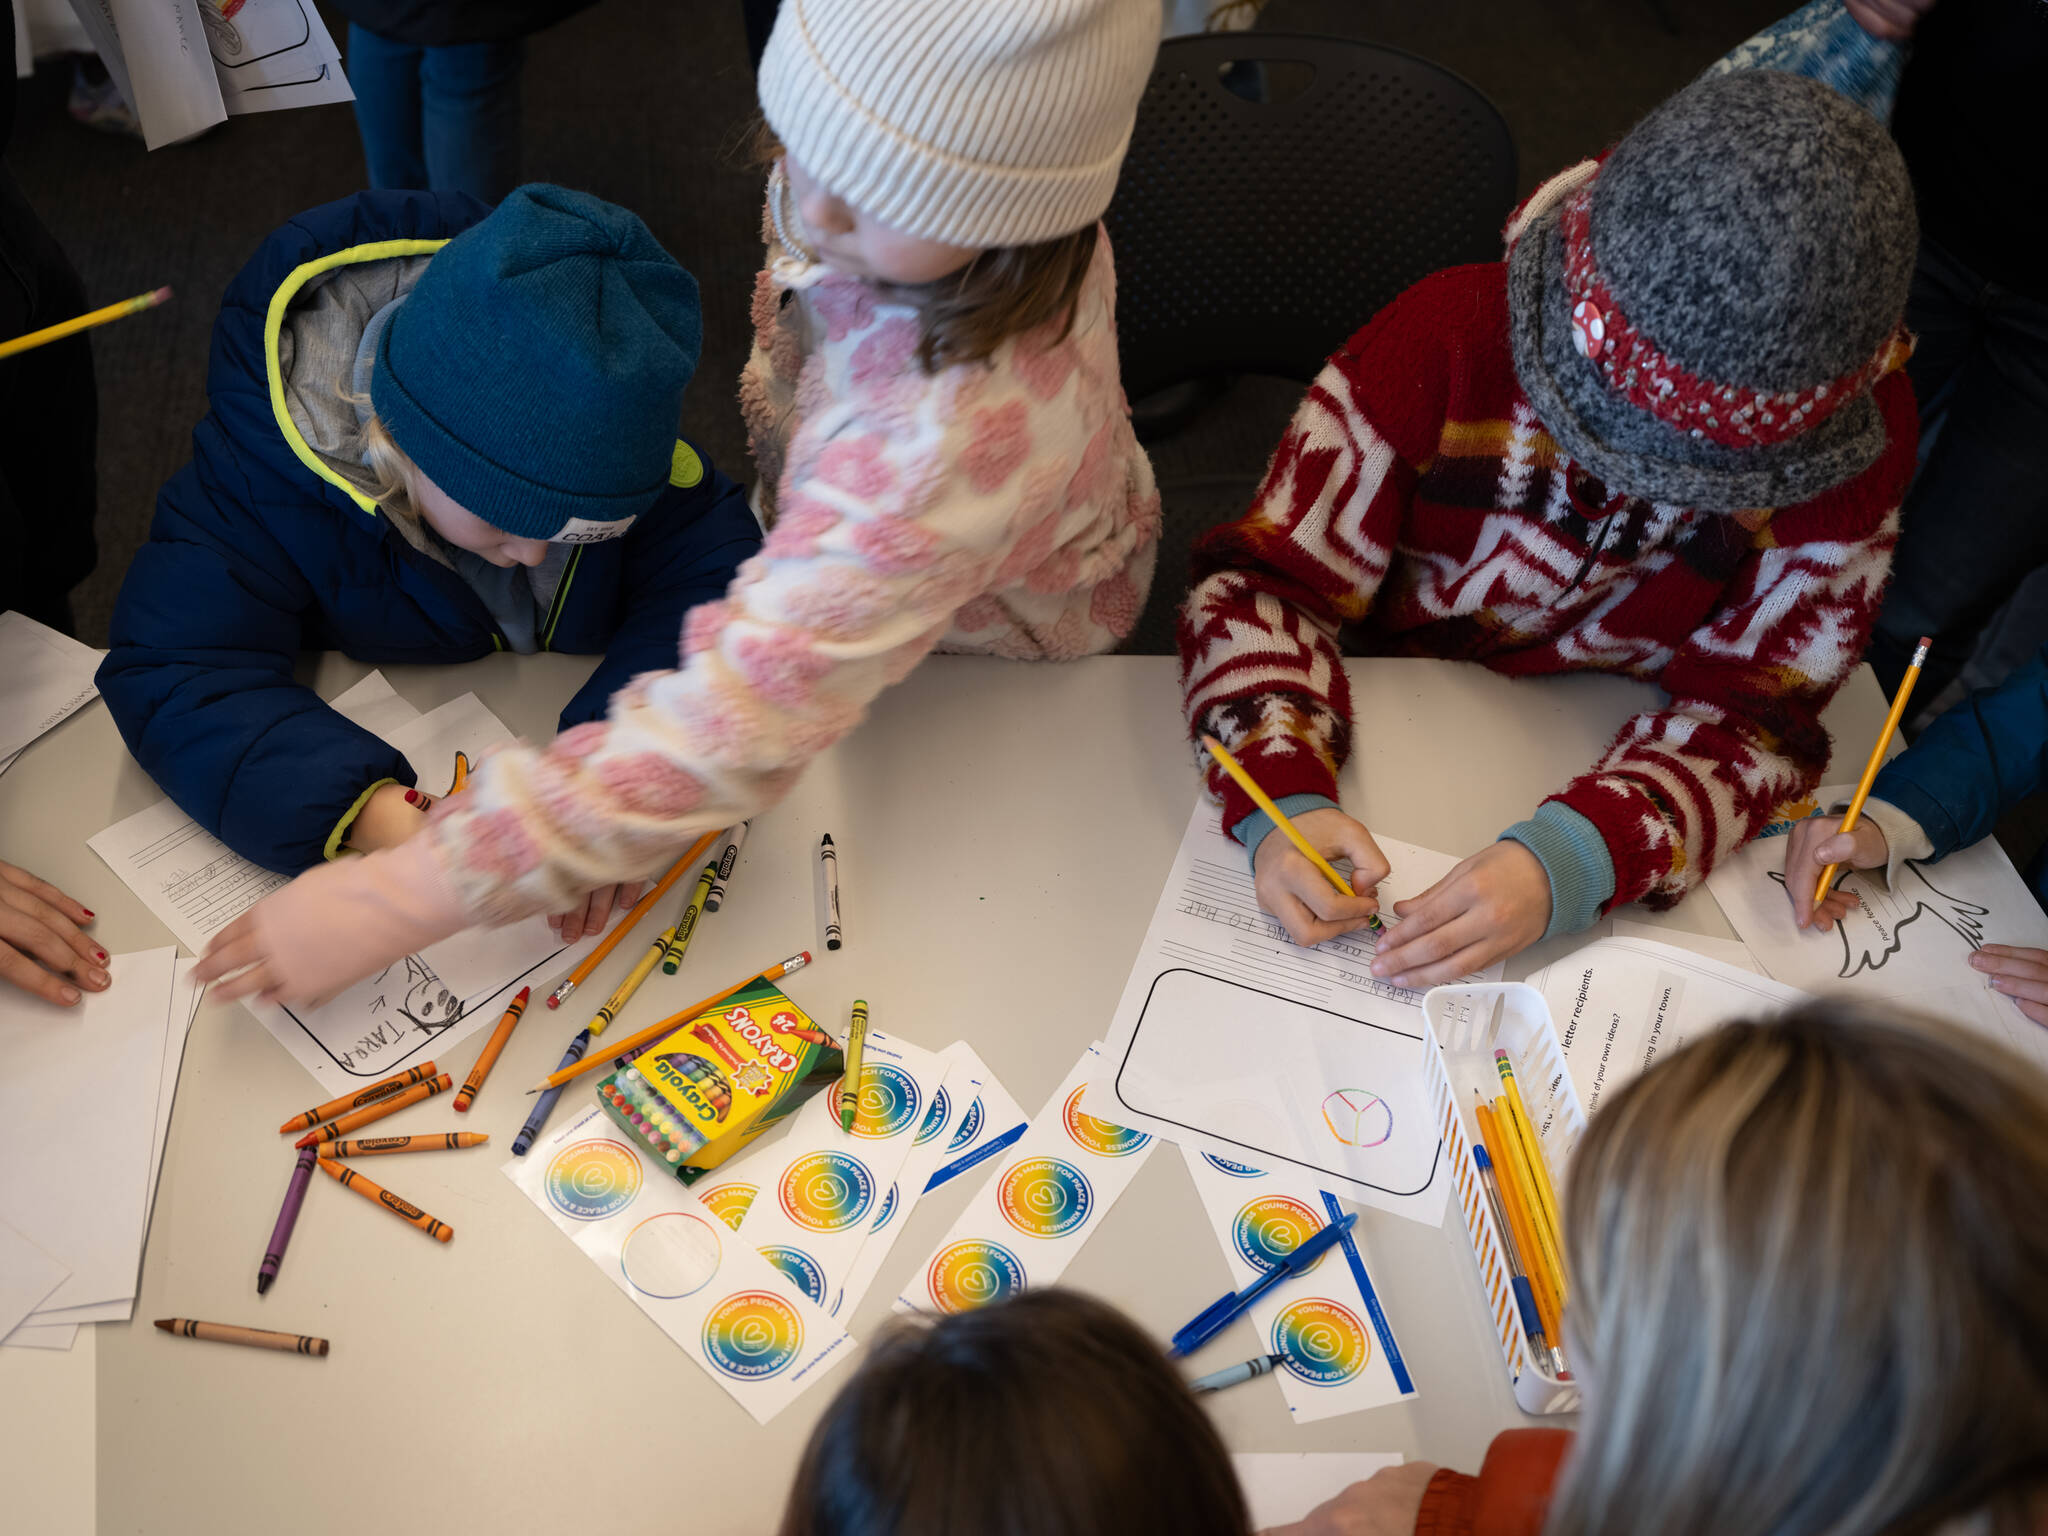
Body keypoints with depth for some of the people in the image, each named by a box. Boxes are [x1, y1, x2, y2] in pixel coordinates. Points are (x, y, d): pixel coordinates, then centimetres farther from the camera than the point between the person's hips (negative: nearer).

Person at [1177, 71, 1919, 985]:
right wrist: (1280, 797, -39)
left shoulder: (1854, 440, -20)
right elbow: (1267, 579, -20)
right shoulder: (1449, 335, -24)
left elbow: (1749, 710, -18)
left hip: (1596, 761, 0)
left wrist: (1572, 858, -38)